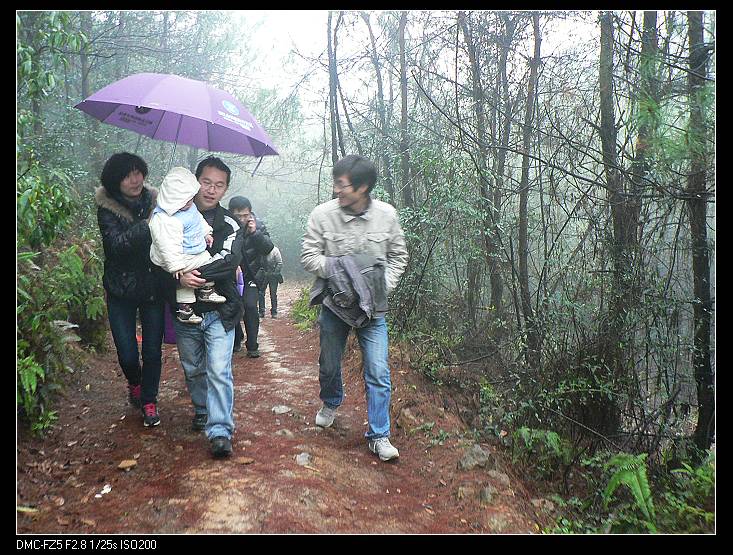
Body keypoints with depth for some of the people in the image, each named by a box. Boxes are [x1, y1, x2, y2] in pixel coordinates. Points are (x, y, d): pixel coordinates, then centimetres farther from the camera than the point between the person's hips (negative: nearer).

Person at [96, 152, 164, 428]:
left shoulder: (156, 201, -3)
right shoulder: (107, 209, -9)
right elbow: (117, 244, -25)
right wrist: (153, 223, -36)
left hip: (153, 288, 1)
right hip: (121, 292, -1)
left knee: (152, 351, 4)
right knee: (128, 355, 2)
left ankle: (149, 400, 26)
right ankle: (134, 383, 36)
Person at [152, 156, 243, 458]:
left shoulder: (228, 224, -2)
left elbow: (229, 260, -19)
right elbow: (159, 263, -2)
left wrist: (194, 272, -28)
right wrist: (179, 279, -22)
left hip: (219, 311, -3)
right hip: (184, 311, 3)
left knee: (219, 371, -7)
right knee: (193, 370, 18)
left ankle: (220, 432, -2)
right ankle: (202, 411, 40)